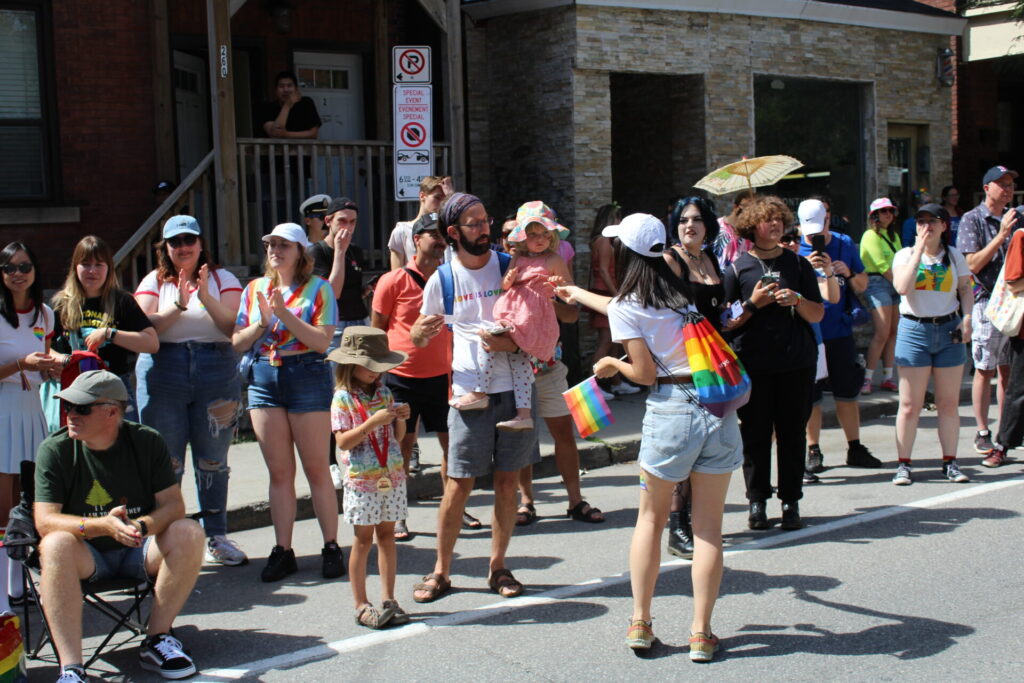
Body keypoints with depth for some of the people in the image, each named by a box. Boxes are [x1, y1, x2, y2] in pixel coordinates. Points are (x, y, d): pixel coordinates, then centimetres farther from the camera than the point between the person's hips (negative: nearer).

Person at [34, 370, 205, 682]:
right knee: (55, 545, -33)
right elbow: (45, 522, -17)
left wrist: (142, 525, -32)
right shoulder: (54, 449, -8)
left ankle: (156, 640, -16)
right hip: (86, 556, -1)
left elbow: (173, 504, -10)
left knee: (189, 533, -25)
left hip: (139, 552, 1)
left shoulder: (147, 442, -4)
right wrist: (103, 526, -34)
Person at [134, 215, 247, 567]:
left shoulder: (222, 278, 8)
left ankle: (216, 537, 15)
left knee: (212, 461, 5)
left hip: (216, 375, 0)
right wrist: (179, 306, -18)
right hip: (164, 376, 0)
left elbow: (235, 327, -6)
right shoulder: (155, 282, 9)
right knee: (166, 462, 2)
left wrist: (207, 298, -19)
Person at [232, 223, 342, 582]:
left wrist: (284, 313, -17)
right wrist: (263, 322, -8)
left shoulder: (318, 288, 0)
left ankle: (331, 547, 8)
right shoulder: (254, 290, 13)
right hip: (264, 378, 4)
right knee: (279, 471, 6)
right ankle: (282, 549, 12)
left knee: (316, 468, 0)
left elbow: (322, 340, -11)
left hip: (307, 375, -4)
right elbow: (237, 343, 9)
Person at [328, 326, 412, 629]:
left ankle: (388, 599, 16)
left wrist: (401, 418, -8)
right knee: (363, 539, 1)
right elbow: (343, 442, -16)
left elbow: (397, 437, 12)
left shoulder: (384, 393, 8)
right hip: (362, 479, -5)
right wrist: (373, 422, -23)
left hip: (392, 476, 5)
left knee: (386, 535, 9)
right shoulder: (343, 398, -7)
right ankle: (361, 605, 9)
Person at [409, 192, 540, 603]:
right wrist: (419, 332, -12)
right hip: (470, 392, -1)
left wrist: (512, 343, -13)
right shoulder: (442, 280, 2)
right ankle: (441, 570, 12)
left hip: (514, 388, 1)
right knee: (459, 484, -1)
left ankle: (498, 566, 19)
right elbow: (421, 339, 13)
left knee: (507, 480, 6)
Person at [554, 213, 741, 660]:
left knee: (650, 518, 15)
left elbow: (645, 373, -6)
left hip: (671, 411, -4)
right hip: (718, 406, 4)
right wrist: (579, 295, 48)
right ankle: (701, 632, 10)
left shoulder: (627, 307, -4)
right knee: (708, 527, 8)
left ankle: (640, 623, 19)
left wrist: (612, 366, 16)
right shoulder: (681, 292, 15)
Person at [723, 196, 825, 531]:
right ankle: (757, 501, 13)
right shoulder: (738, 268, 3)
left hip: (797, 362, 2)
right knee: (755, 433, 1)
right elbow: (726, 324, 1)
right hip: (753, 364, -2)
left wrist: (798, 300, -10)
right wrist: (753, 304, -13)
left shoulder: (798, 264, 9)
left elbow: (818, 315, 8)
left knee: (792, 433, 4)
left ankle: (791, 501, 14)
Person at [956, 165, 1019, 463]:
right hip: (987, 301, -5)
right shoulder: (972, 219, -3)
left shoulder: (1016, 218, 14)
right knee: (985, 370, 0)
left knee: (1008, 369, 8)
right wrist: (1001, 235, -17)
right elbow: (972, 264, -12)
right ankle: (983, 435, 8)